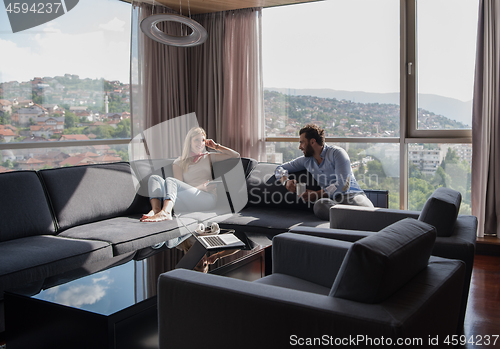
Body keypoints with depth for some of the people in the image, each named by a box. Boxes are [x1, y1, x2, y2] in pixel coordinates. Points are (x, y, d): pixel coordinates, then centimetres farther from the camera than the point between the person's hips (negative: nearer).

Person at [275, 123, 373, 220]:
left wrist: (316, 194, -6)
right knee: (319, 205, -38)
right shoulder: (306, 160, 19)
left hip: (352, 195, -3)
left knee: (365, 208, -42)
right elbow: (280, 169, 30)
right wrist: (286, 181, 7)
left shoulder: (337, 153, 0)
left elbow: (343, 185, -9)